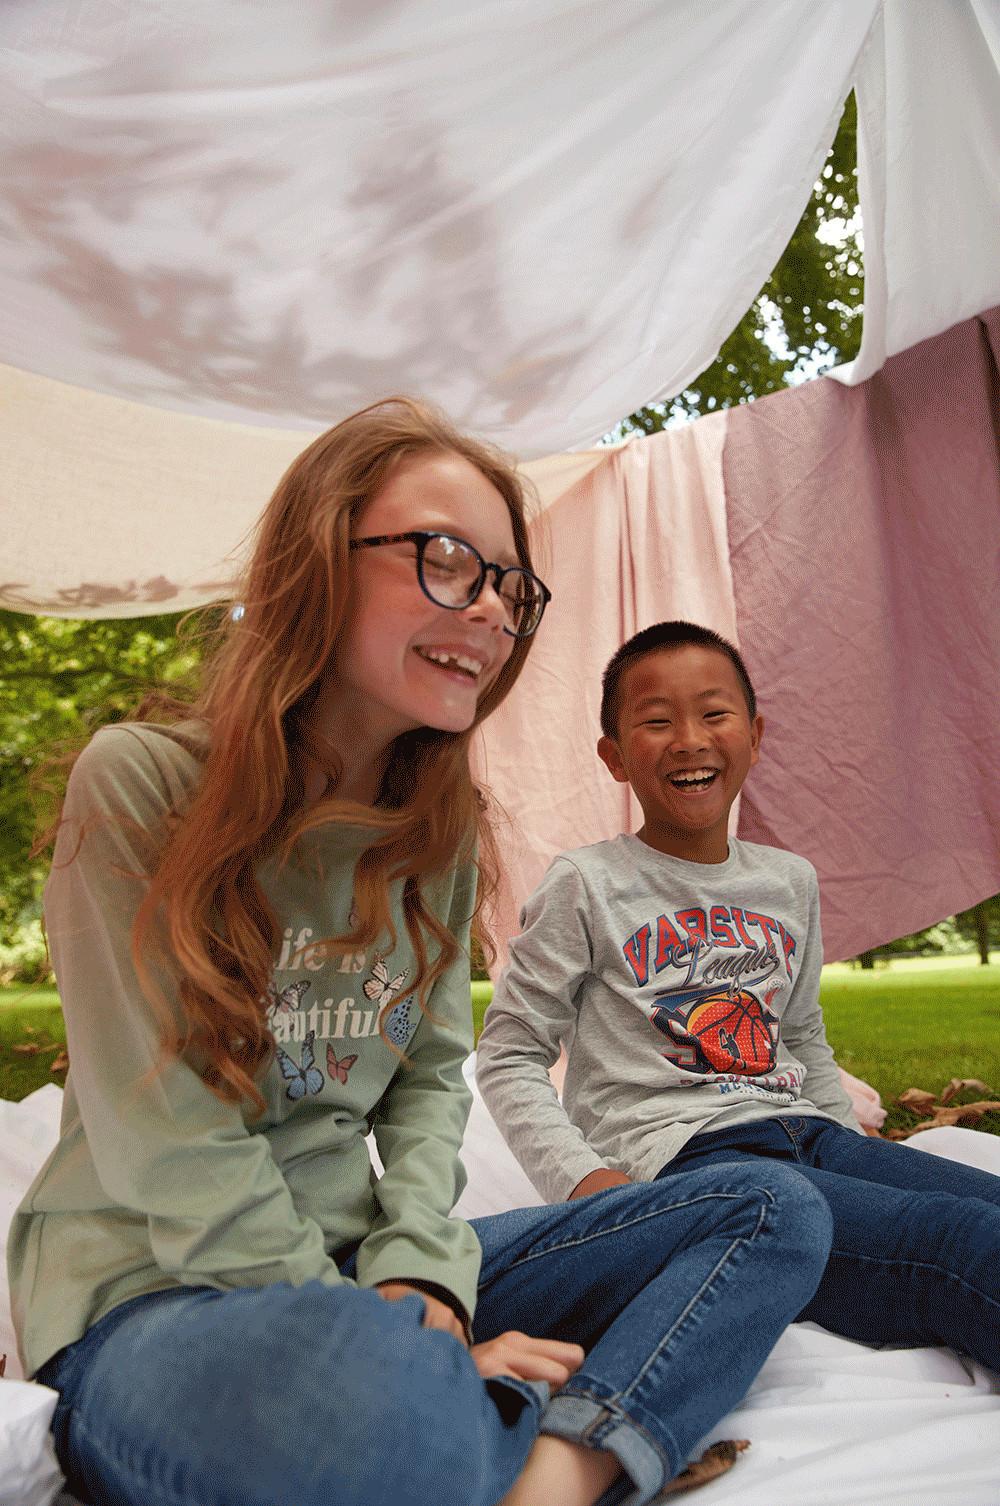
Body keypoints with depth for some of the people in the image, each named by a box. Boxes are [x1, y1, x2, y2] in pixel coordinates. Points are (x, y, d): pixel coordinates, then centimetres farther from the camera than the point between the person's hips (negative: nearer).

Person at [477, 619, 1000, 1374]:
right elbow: (509, 1056, -1)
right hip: (680, 1159, -7)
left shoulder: (792, 882, 15)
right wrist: (584, 1177, -14)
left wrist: (856, 1145, 17)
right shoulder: (586, 886, -2)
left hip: (805, 1137, 7)